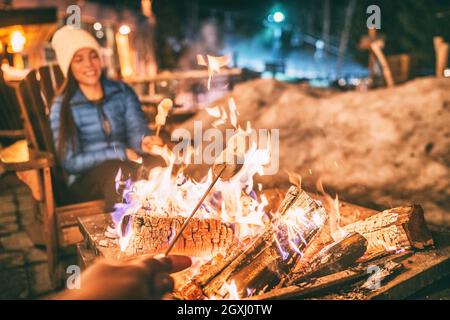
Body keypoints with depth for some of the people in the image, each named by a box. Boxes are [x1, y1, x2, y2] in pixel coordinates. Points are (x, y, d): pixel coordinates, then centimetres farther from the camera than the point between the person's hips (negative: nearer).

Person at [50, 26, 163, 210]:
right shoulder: (62, 107, 3)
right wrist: (120, 153, -14)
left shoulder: (123, 92, 12)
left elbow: (136, 130, -3)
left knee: (159, 165, -31)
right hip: (86, 181, -2)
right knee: (121, 171, -36)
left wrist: (143, 141, -29)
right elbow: (69, 162, -4)